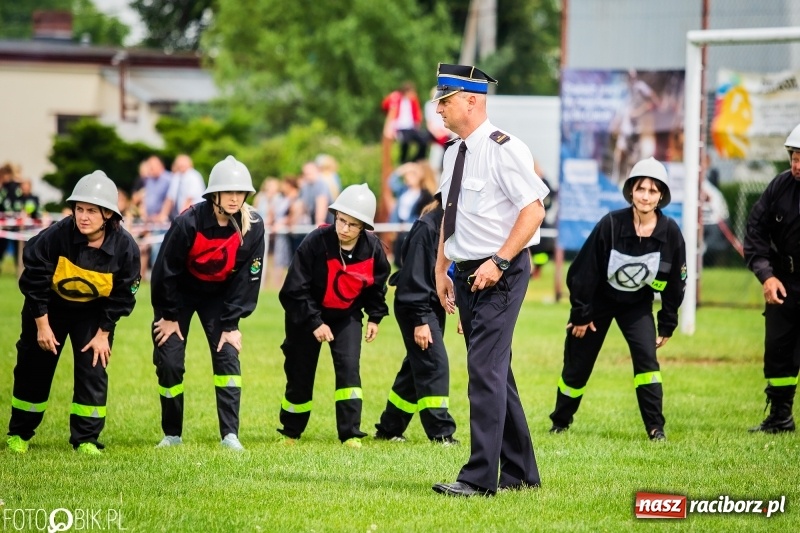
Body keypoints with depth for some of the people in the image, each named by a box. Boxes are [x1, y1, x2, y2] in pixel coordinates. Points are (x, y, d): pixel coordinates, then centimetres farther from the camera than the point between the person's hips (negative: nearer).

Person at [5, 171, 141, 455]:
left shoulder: (125, 247, -26)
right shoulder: (56, 235, -32)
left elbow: (121, 297, -12)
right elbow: (34, 280, -19)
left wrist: (103, 334, -10)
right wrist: (42, 325, -14)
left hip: (93, 312, 1)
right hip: (50, 307, -1)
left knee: (93, 366, -7)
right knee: (34, 367, 7)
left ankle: (86, 439, 5)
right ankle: (19, 434, 24)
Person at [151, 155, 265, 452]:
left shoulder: (253, 227, -20)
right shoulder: (189, 222, -29)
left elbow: (248, 277, -12)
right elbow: (166, 269, -18)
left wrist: (232, 323, -12)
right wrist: (169, 316, -10)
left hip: (218, 295, 2)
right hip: (180, 292, -2)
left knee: (227, 355, -12)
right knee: (169, 362, -4)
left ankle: (230, 434, -10)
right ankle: (172, 434, 12)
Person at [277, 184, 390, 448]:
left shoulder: (372, 248, -16)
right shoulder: (315, 243, -27)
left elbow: (377, 284, 6)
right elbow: (295, 289, -22)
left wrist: (375, 317, 6)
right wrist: (315, 323, -23)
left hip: (347, 315, 2)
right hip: (307, 315, -2)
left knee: (349, 367, -14)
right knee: (300, 374, 5)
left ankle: (351, 434, -10)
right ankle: (290, 432, 26)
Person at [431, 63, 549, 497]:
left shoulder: (503, 149, -13)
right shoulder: (453, 154, 13)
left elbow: (533, 210, -17)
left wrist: (498, 262, -21)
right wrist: (441, 271, 16)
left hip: (501, 274, -9)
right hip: (467, 276, 9)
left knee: (485, 369, -14)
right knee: (494, 371, 13)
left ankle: (481, 477, -15)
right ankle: (520, 473, 21)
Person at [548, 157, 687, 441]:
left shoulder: (670, 232, -18)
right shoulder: (611, 224, -26)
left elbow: (675, 282, -5)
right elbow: (584, 271, -16)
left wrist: (667, 326, -1)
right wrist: (580, 314, -11)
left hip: (638, 304, 1)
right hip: (599, 299, -1)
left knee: (646, 356, -17)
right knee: (577, 364, 6)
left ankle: (655, 427, -10)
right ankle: (560, 421, 27)